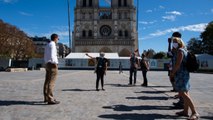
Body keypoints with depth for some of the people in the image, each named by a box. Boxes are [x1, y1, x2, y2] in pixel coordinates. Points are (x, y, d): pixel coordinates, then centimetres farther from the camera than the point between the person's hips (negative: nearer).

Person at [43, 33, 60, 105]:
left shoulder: (47, 45, 19)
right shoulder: (52, 45, -10)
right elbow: (52, 56, -20)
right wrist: (55, 64, -17)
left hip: (47, 64, 10)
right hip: (52, 64, -10)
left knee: (47, 82, 10)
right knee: (51, 82, -12)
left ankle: (46, 98, 17)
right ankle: (50, 100, -12)